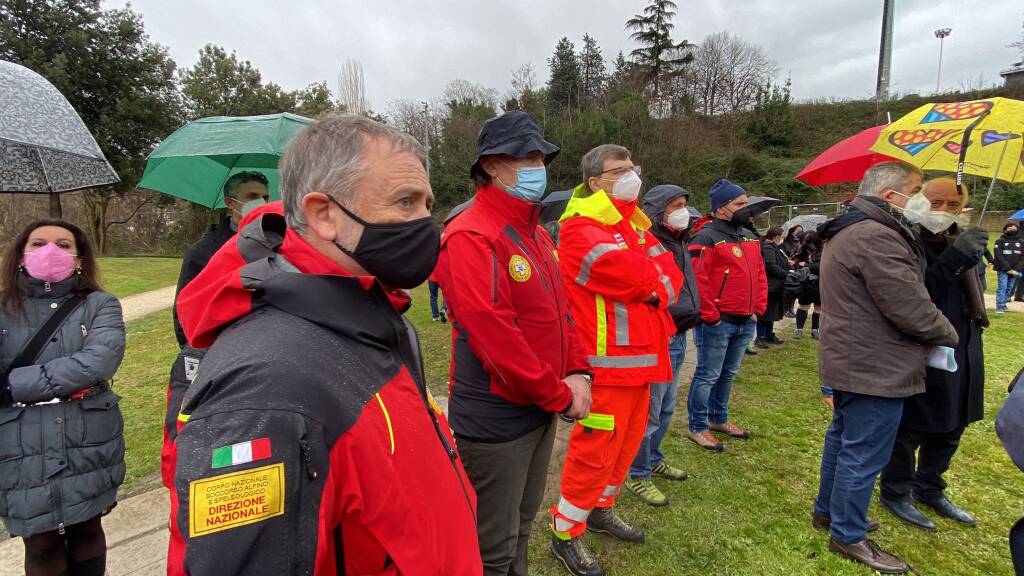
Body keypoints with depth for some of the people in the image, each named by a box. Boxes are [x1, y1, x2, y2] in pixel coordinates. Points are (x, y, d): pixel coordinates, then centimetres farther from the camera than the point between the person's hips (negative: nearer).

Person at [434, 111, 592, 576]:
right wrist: (559, 396, -16)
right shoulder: (471, 238, -20)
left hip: (542, 410, 9)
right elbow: (495, 337, -26)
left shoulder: (537, 235, 10)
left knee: (521, 526, 26)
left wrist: (577, 372, -2)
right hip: (496, 419, -8)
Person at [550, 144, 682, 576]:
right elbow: (628, 273, -24)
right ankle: (565, 533, 18)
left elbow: (669, 271, 8)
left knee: (628, 440, 19)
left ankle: (601, 509, 40)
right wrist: (658, 280, -5)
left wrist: (654, 285, -12)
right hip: (607, 362, -9)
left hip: (640, 358, 9)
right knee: (595, 448, -1)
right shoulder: (581, 226, -13)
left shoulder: (634, 224, 16)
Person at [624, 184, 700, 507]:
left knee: (665, 409, 21)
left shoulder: (676, 243, 13)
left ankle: (653, 460, 39)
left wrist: (692, 315, 19)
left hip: (677, 338, 10)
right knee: (649, 412, 1)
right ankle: (638, 475, 17)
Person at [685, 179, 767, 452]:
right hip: (717, 323, -8)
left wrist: (758, 308, 11)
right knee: (708, 376, 0)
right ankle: (697, 428, 12)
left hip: (745, 322, 8)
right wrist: (710, 316, -18)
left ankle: (718, 419, 35)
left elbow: (760, 274, 21)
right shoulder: (707, 237, -13)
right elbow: (697, 279, -20)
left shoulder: (750, 238, 15)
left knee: (728, 374, 19)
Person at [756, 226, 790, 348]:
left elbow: (780, 264, 26)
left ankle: (769, 335, 26)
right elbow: (771, 267, -23)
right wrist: (787, 273, -16)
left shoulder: (775, 247, 19)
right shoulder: (768, 248, -16)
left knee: (773, 313, 16)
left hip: (776, 286, 11)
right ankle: (760, 338, 2)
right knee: (766, 312, -5)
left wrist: (789, 268, 9)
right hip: (770, 286, -11)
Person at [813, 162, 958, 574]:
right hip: (875, 367, -11)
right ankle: (848, 537, 15)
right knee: (864, 453, 1)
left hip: (852, 360, 11)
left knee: (843, 439, 21)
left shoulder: (848, 232, 13)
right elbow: (910, 307, -21)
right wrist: (947, 334, -3)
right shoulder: (876, 237, -23)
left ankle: (828, 510, 36)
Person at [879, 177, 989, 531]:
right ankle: (895, 493, 23)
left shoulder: (958, 244, 11)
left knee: (948, 432, 20)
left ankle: (930, 490, 39)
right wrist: (953, 260, -35)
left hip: (961, 358, 9)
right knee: (908, 431, 3)